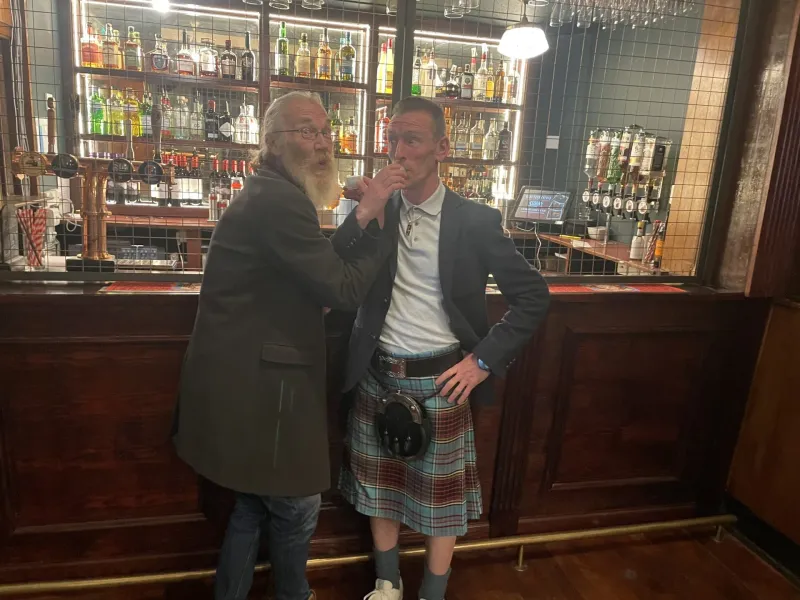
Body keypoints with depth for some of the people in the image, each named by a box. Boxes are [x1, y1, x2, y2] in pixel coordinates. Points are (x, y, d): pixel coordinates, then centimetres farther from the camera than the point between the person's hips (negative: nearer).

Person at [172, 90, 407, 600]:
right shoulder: (280, 201, -21)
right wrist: (376, 219, -9)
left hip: (247, 380, 10)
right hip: (257, 387, -10)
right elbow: (346, 290, -20)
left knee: (252, 505, 23)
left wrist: (362, 215, -2)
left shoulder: (272, 196, 13)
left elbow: (321, 267, 10)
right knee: (297, 509, 11)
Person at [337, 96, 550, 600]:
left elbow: (534, 296, -5)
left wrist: (484, 360, -10)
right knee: (379, 487, 18)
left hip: (440, 381, -3)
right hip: (377, 378, 3)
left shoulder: (476, 221, -8)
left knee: (440, 497, 12)